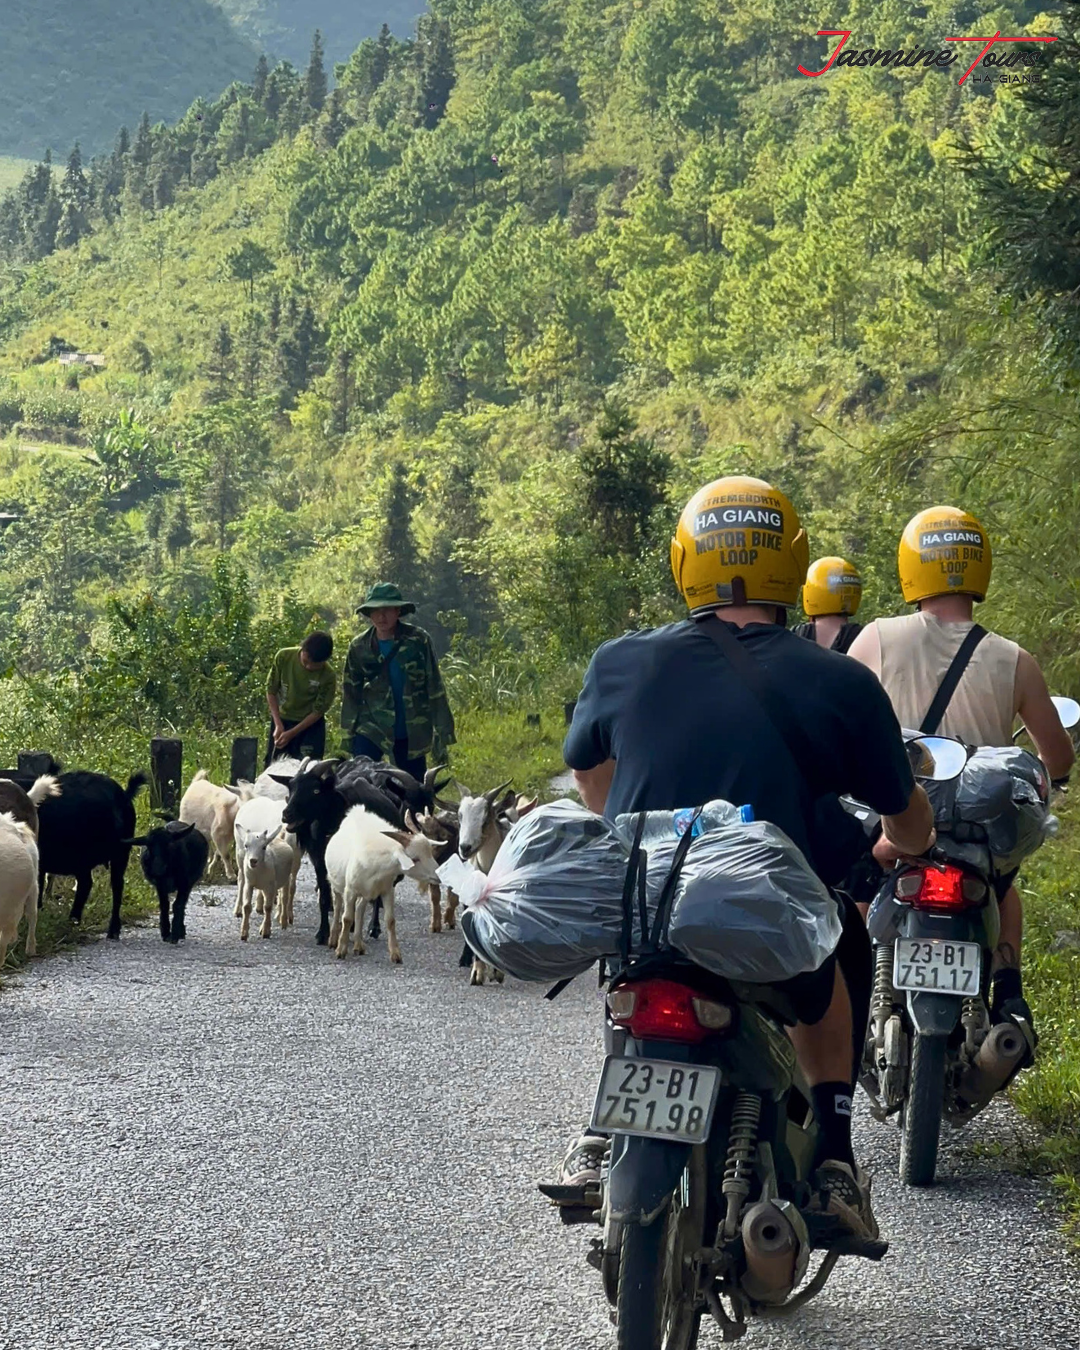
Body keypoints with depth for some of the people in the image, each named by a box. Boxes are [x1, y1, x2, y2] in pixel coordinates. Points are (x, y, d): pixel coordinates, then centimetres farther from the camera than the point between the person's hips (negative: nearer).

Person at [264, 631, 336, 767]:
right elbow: (271, 691, -8)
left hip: (310, 725, -2)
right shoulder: (284, 657, -19)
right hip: (282, 719, 2)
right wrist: (278, 724, -14)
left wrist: (291, 733, -19)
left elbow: (318, 711, -14)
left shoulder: (328, 676, -23)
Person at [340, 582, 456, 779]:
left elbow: (435, 688, -4)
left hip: (413, 732, 0)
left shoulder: (418, 640, -6)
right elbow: (351, 694, 6)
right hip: (371, 729, 0)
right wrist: (348, 738, 3)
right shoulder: (360, 647, -1)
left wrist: (442, 735, -6)